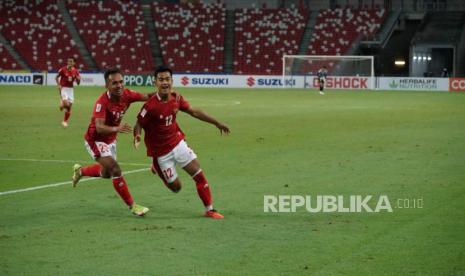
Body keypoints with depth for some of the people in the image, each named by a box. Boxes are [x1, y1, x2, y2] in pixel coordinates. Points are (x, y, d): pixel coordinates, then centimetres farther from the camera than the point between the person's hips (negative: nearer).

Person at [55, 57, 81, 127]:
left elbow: (78, 83, 5)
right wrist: (59, 85, -11)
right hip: (63, 88, -4)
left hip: (71, 89, 4)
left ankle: (65, 121, 19)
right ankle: (62, 104, 12)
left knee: (69, 107, 3)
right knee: (66, 103, -25)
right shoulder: (63, 69, -10)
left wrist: (78, 78, -17)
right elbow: (56, 77, 2)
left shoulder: (76, 71, 0)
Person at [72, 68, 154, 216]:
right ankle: (132, 206, -10)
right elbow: (99, 127, -41)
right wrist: (116, 129, -59)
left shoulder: (126, 94, -15)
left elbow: (147, 97, -12)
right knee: (115, 170, -19)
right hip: (96, 140, -8)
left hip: (110, 139, 8)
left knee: (106, 173, 24)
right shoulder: (102, 102, -32)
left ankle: (80, 171, 50)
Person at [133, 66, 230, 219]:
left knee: (199, 175, -1)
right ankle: (157, 169, 35)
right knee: (175, 186, 5)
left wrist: (217, 123, 12)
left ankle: (210, 210, 13)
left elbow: (193, 111, 7)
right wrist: (137, 136, -39)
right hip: (161, 152, -5)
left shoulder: (176, 98, -7)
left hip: (177, 143, 5)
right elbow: (139, 124, -15)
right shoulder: (151, 106, -25)